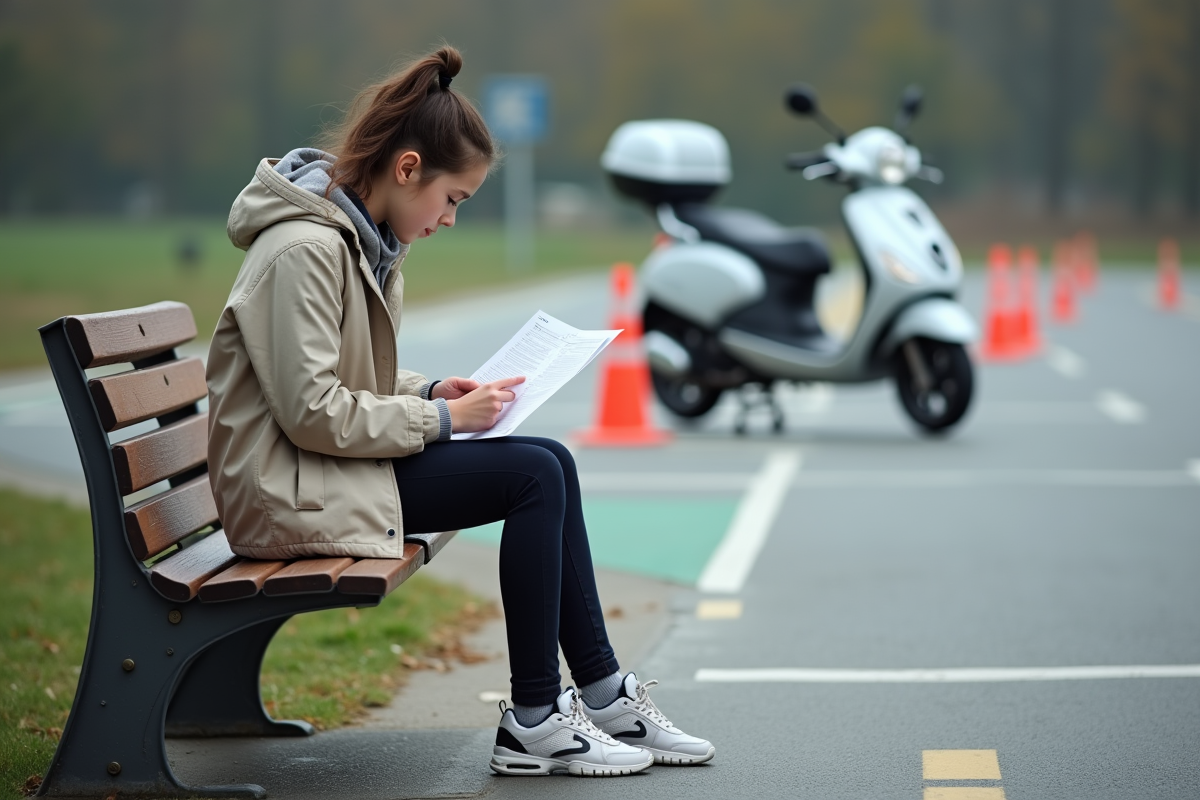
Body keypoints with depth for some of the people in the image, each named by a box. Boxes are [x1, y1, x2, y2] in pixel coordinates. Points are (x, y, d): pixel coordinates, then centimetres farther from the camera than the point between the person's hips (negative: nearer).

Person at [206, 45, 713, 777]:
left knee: (550, 463, 1)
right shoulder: (304, 250, -20)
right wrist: (441, 418, -16)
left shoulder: (366, 240, 12)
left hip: (332, 468, 10)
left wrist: (429, 391, 3)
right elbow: (311, 412, -23)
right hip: (290, 495, -10)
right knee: (534, 476, -16)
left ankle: (604, 696, 6)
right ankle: (533, 723, -9)